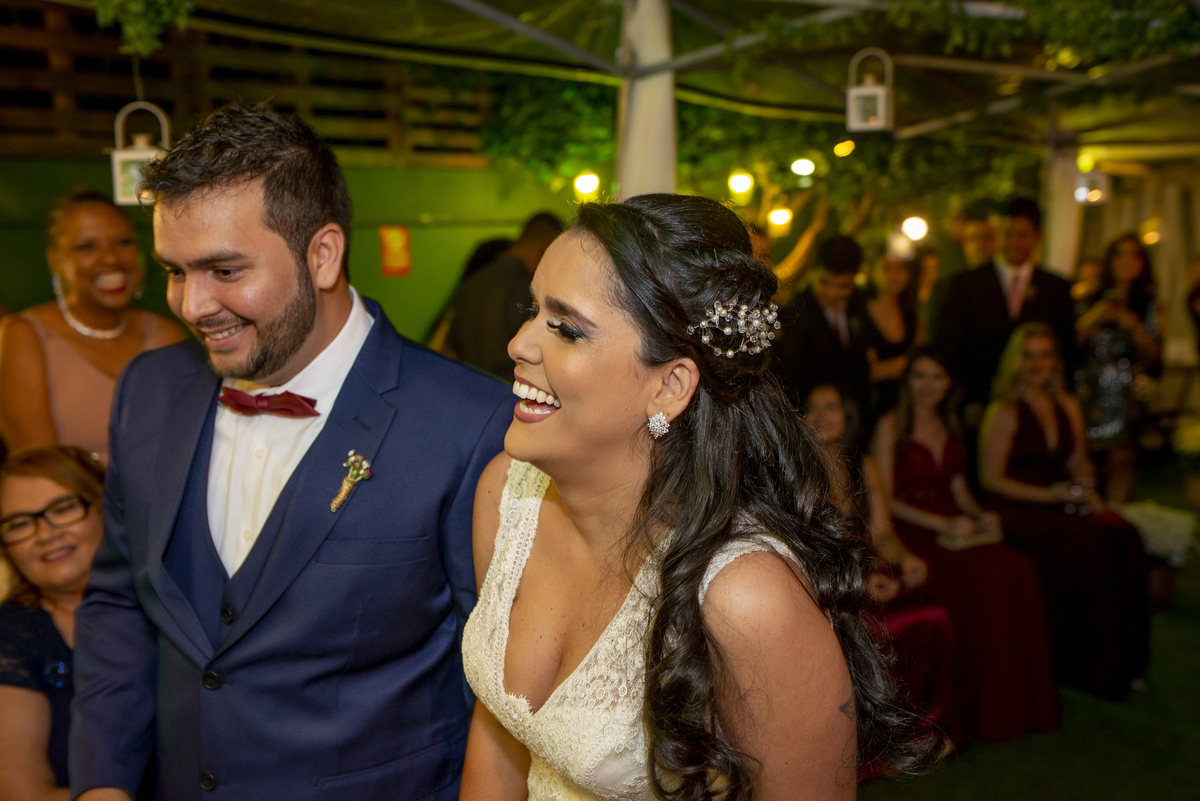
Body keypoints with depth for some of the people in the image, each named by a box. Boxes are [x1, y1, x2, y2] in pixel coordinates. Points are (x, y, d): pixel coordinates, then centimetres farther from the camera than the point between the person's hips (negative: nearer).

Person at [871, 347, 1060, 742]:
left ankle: (1023, 701, -14)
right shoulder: (890, 426, 0)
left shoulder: (949, 426, 19)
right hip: (910, 531, -6)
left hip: (954, 525, 6)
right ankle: (985, 708, -16)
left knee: (1020, 572, -23)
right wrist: (941, 524, -15)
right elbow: (885, 499, -6)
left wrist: (981, 515, 2)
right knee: (987, 576, -30)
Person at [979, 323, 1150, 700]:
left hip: (1064, 503, 6)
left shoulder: (1068, 406, 18)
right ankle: (1078, 664, -19)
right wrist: (1045, 495, -14)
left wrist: (1087, 490, 0)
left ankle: (1117, 661, -14)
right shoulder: (1004, 412, -1)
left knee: (1122, 535, -23)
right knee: (1090, 541, -30)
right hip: (1018, 509, -6)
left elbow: (1078, 463, 22)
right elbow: (991, 478, -6)